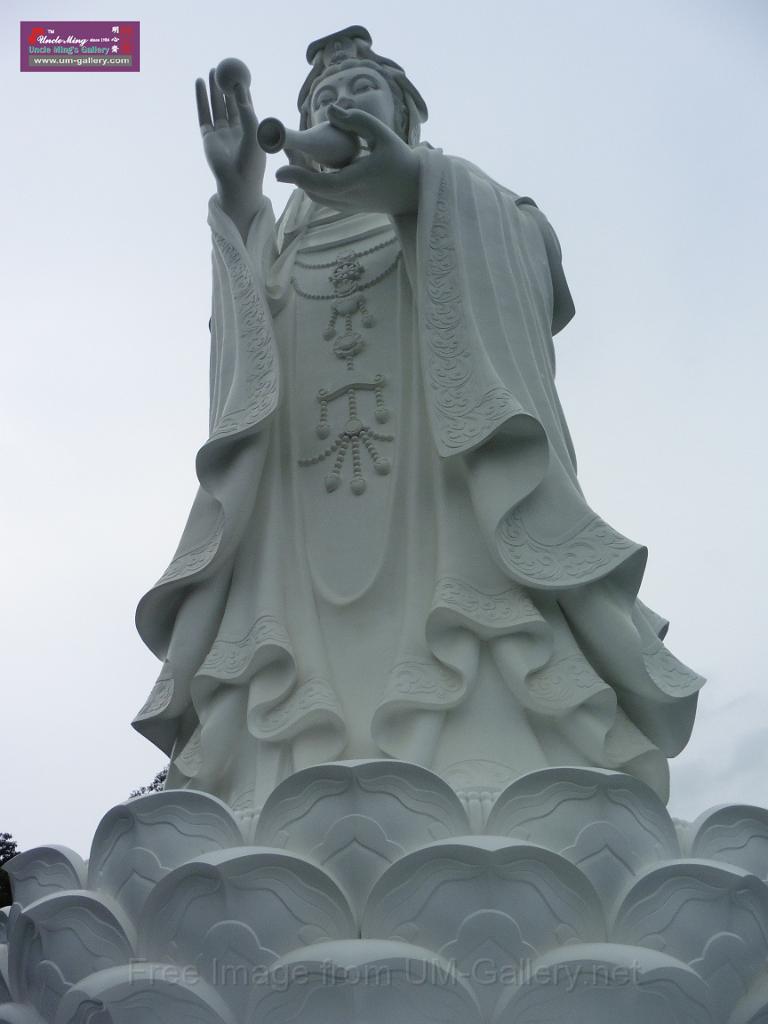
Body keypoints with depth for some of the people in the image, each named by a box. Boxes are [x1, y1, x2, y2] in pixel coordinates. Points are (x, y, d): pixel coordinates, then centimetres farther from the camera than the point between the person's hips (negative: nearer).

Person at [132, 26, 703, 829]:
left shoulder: (467, 205, 23)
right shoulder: (283, 241, 30)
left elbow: (544, 285, -1)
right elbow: (244, 364, 11)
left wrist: (416, 181, -18)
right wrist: (238, 204, 1)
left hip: (445, 514, -2)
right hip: (306, 540, 2)